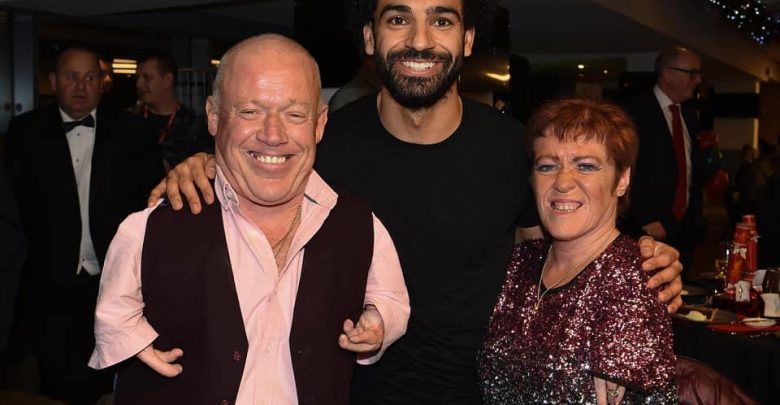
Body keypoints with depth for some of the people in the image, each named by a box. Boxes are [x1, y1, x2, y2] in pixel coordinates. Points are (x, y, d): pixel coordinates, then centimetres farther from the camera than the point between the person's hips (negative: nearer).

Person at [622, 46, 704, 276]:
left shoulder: (689, 118, 17)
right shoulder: (636, 112, -8)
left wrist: (696, 220, 14)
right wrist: (645, 220, -17)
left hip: (685, 229, 7)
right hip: (647, 229, -7)